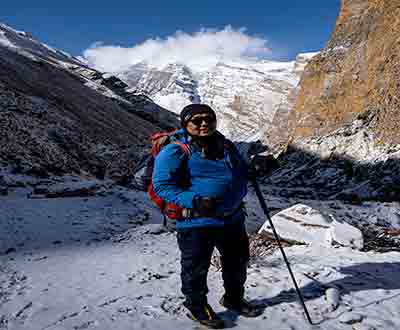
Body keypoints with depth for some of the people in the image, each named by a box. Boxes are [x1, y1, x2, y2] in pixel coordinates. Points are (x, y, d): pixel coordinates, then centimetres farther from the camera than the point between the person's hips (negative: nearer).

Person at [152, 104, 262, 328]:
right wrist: (195, 201, -27)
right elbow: (162, 186, -17)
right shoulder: (175, 152, -13)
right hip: (197, 221, -6)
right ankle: (197, 306, 38)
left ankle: (234, 298, 49)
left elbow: (242, 172, 26)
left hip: (233, 218, 7)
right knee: (196, 268, 10)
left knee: (238, 261, 22)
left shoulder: (226, 146, 10)